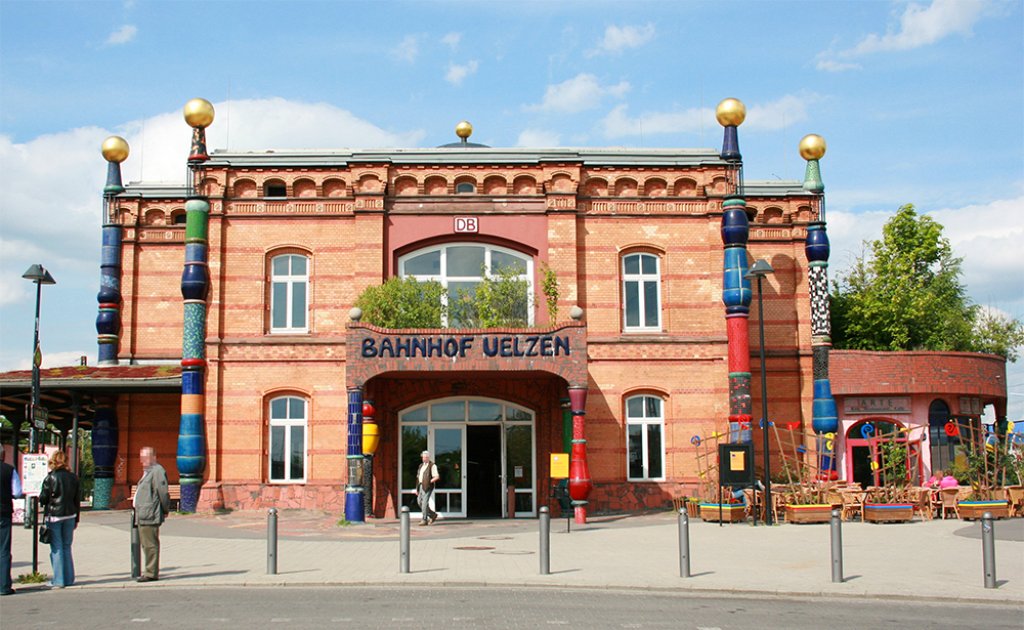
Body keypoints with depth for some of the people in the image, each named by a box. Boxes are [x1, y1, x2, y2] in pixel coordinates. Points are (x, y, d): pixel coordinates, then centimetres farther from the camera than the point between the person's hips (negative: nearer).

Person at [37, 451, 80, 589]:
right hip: (70, 515, 4)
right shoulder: (73, 477, 3)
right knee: (67, 547, 13)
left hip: (54, 516, -4)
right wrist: (76, 519, 15)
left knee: (56, 548, 1)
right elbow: (77, 500, 7)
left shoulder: (50, 478, -11)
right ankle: (69, 578, 15)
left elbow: (43, 498, -8)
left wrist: (42, 502, 16)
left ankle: (58, 580, 1)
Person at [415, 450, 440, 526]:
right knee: (420, 502, 7)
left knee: (424, 503, -10)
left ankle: (424, 520, -4)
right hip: (420, 486, 8)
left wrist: (429, 482, -16)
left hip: (427, 487, -8)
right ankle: (433, 515, 21)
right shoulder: (421, 466, 18)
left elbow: (437, 477, -14)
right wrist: (417, 489, 16)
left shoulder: (432, 466, -6)